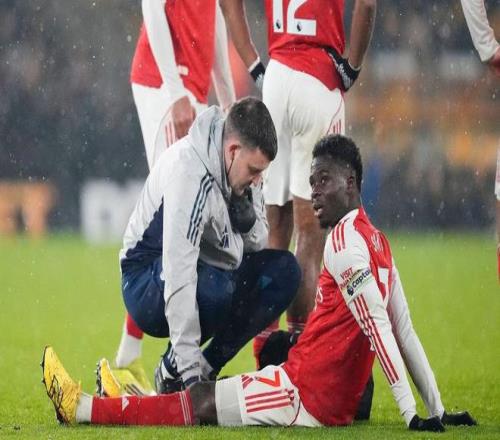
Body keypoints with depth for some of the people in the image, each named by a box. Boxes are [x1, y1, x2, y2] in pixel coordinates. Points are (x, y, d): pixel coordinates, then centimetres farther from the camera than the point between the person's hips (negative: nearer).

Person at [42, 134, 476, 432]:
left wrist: (412, 414, -25)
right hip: (337, 404, 8)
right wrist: (439, 412, 15)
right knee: (206, 396, 19)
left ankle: (82, 408, 5)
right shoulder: (377, 242, 14)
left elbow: (379, 328, -21)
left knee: (204, 402, -1)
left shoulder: (345, 241, -14)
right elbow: (406, 333, 15)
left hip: (307, 398, -8)